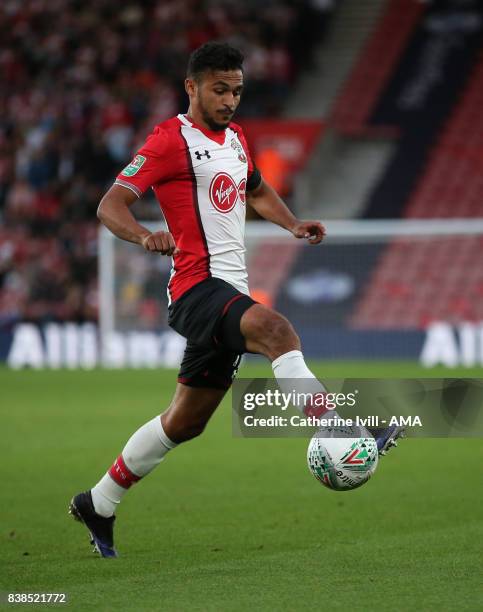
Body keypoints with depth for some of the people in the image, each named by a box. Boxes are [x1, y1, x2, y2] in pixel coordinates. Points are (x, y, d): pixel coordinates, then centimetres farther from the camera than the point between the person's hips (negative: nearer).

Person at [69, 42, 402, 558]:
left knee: (186, 422, 13)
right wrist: (145, 236, -35)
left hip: (228, 292, 9)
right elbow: (111, 205, -14)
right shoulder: (170, 139, -7)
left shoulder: (235, 138, 17)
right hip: (197, 285, -9)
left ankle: (98, 506, 27)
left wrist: (292, 224, 16)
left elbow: (257, 190, 36)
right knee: (276, 328, -35)